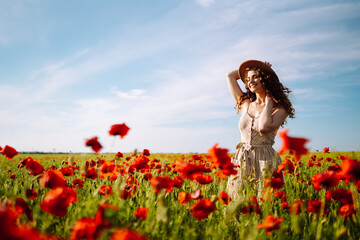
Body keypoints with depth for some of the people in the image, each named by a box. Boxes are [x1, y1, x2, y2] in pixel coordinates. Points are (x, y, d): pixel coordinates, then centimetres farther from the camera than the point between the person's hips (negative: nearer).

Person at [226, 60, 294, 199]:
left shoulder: (279, 109, 0)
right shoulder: (245, 105, 13)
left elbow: (264, 128, -19)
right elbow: (230, 75, 19)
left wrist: (268, 102, -5)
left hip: (265, 162, -4)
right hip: (241, 162, 4)